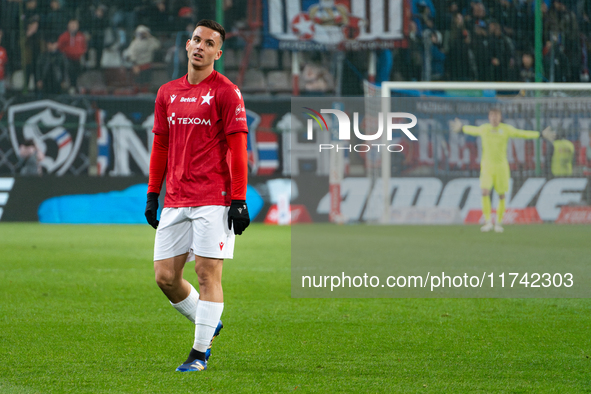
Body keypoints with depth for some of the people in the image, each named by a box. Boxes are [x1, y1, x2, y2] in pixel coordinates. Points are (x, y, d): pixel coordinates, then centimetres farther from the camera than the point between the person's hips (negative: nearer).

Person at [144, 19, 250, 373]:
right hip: (175, 203, 6)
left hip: (214, 201, -6)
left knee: (208, 274, -6)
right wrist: (153, 195, 16)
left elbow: (237, 150, -7)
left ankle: (200, 353, 1)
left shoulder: (226, 92, -4)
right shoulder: (167, 93, 13)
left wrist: (239, 201, -12)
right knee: (165, 277, 3)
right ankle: (208, 325, 25)